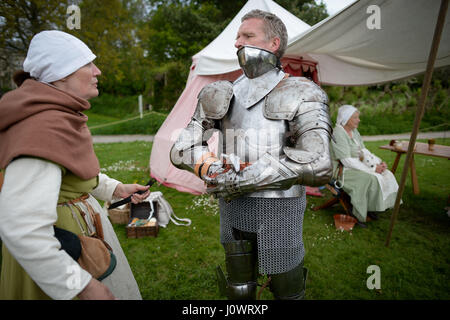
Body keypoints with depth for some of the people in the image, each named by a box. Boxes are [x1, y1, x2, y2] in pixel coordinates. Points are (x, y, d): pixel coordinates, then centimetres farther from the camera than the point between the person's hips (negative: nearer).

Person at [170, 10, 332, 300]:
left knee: (286, 289, 15)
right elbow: (182, 150, 3)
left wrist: (244, 177, -23)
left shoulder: (301, 94, -7)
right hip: (232, 206, 4)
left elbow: (318, 166, -23)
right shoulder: (222, 96, 6)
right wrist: (211, 166, -19)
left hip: (278, 209, -3)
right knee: (239, 289, 18)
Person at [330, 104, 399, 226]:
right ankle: (358, 213, -10)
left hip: (356, 165, 9)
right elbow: (347, 161, -25)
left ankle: (370, 208, 4)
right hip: (342, 170, -9)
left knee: (385, 174, -5)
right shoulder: (338, 134, -21)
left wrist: (379, 162, -6)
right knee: (371, 179, -26)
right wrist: (372, 169, -22)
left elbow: (364, 151, 12)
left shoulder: (354, 131, 9)